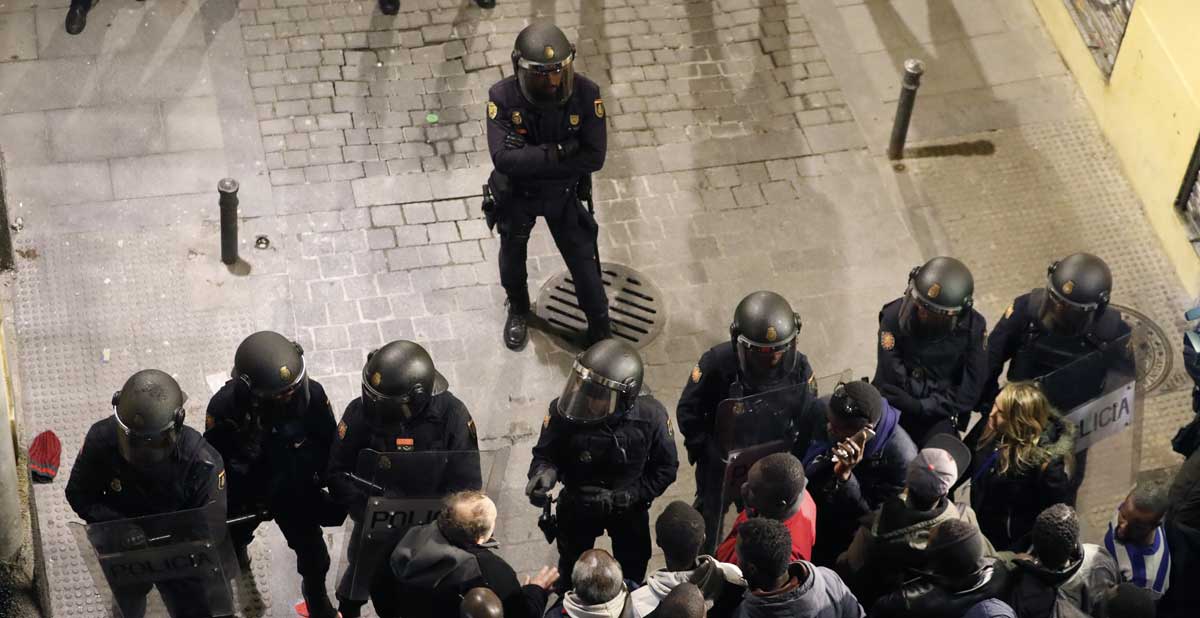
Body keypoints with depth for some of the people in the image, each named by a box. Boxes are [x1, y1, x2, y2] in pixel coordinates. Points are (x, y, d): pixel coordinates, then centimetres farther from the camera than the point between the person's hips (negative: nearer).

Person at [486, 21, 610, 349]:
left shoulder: (585, 93, -27)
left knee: (582, 260, 12)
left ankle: (601, 330, 34)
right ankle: (518, 310, 54)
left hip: (564, 194, 0)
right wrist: (558, 152, -37)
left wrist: (529, 159, -27)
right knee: (512, 254, 24)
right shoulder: (503, 97, -28)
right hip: (515, 195, 0)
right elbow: (503, 158, -35)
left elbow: (594, 157, -27)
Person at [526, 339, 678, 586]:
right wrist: (544, 474, -41)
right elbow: (546, 455, -17)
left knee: (632, 571, 26)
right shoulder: (566, 411, -33)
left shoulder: (651, 416, -31)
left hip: (629, 509, 0)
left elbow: (665, 469, -17)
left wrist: (624, 497, -26)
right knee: (571, 570, 28)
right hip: (578, 507, 0)